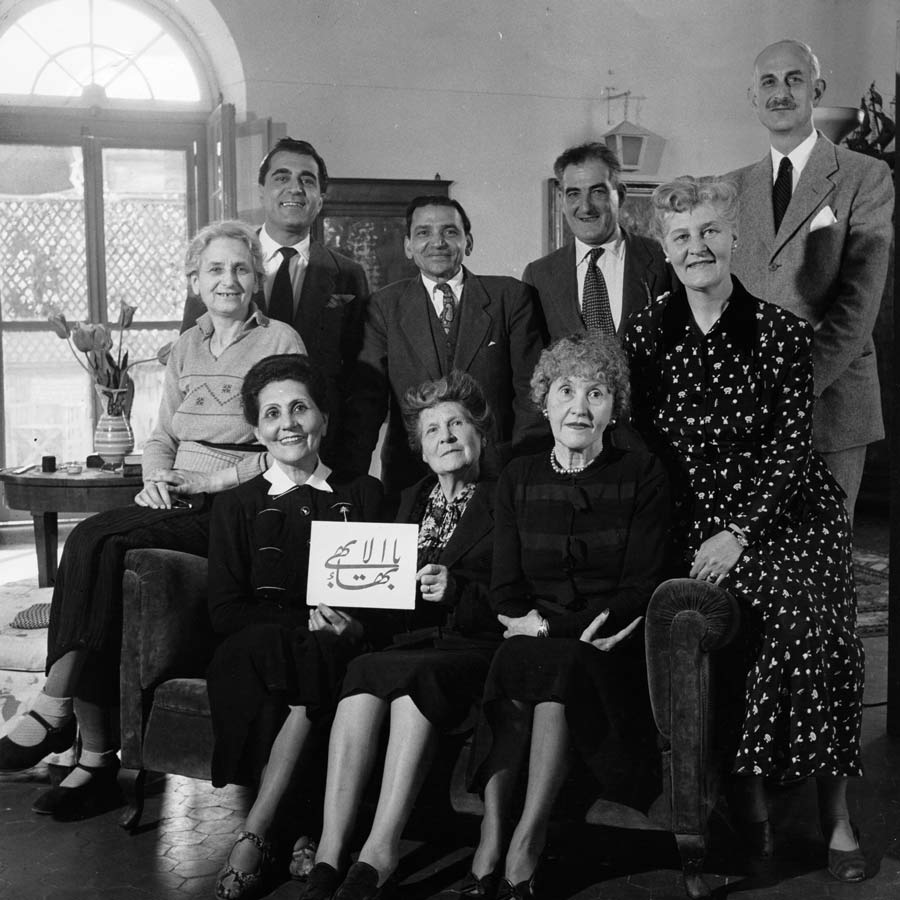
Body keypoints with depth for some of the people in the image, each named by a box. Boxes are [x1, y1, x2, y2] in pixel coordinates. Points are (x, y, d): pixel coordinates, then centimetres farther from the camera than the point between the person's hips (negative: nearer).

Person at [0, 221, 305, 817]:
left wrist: (204, 480, -14)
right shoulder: (187, 347, 20)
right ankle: (97, 756, -25)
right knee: (95, 548, -24)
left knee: (94, 544, -26)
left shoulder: (281, 342, -1)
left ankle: (56, 709, -20)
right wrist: (159, 477, -2)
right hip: (177, 504, 6)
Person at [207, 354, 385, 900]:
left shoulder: (364, 496, 17)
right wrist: (307, 623, -11)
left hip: (343, 651, 0)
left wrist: (353, 625, -11)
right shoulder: (237, 506, 16)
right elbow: (225, 612, 4)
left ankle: (253, 837, -32)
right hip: (258, 647, 0)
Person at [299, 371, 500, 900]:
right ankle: (330, 852, -35)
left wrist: (458, 590, -18)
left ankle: (380, 852, -36)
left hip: (477, 648, -4)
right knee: (366, 682, -29)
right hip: (415, 639, 4)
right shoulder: (413, 500, 26)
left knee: (409, 676, -34)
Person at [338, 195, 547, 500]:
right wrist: (350, 479, -11)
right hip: (409, 476, 0)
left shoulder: (510, 296, 5)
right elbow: (366, 398, 1)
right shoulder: (386, 306, 7)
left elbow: (530, 390, 1)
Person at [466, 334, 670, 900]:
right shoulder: (519, 480, 14)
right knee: (518, 659, -31)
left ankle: (523, 849, -31)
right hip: (535, 637, 2)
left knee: (555, 663, -33)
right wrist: (525, 620, -14)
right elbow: (505, 590, 8)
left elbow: (645, 586, -2)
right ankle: (492, 846, -31)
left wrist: (552, 626, -13)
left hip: (610, 647, -2)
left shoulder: (642, 475, 6)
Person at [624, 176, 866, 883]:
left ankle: (836, 818, -13)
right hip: (696, 520, 1)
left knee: (808, 623, -25)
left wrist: (739, 532, -15)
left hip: (788, 513, -1)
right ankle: (749, 805, -11)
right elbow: (647, 443, 7)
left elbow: (791, 446, -5)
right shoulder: (647, 333, 5)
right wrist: (681, 537, -2)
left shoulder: (781, 332, -2)